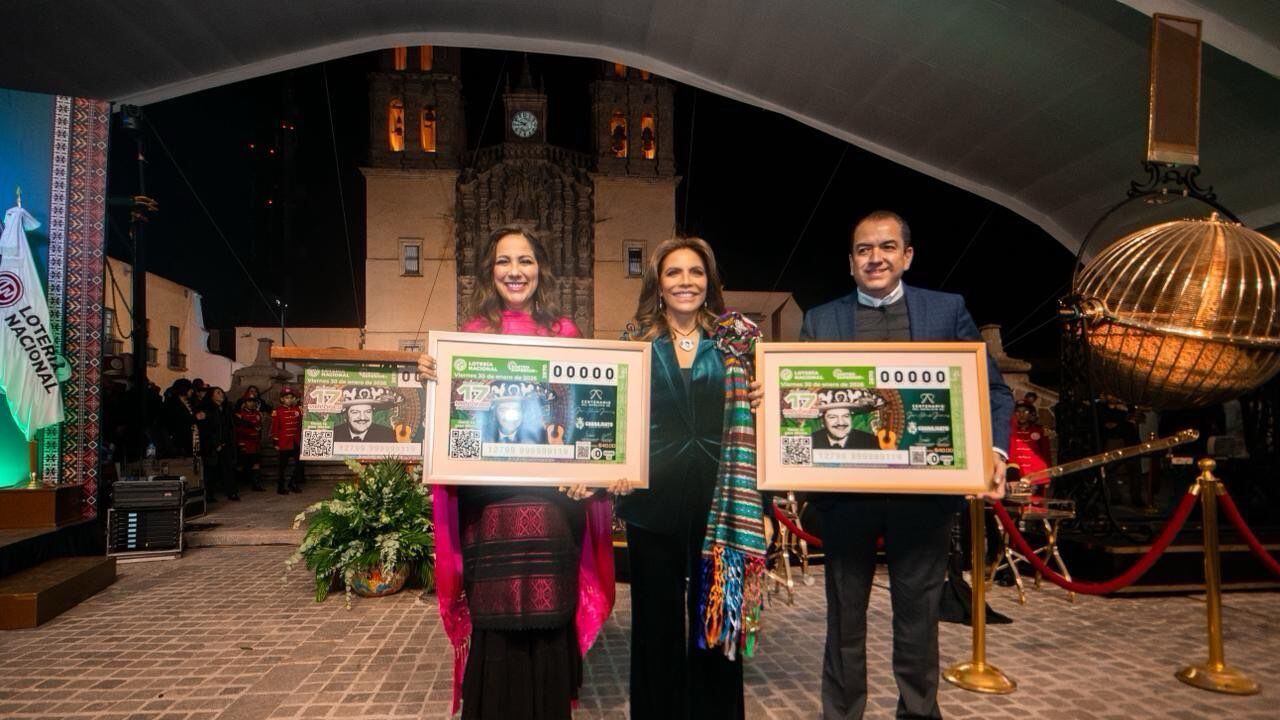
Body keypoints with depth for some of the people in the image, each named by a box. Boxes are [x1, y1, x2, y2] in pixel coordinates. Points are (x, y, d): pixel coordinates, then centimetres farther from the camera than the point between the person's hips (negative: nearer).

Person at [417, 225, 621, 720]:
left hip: (552, 497, 1)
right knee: (495, 618, 4)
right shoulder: (473, 332, 7)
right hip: (488, 498, 0)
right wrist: (431, 378, -14)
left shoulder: (565, 332, 8)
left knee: (548, 619, 6)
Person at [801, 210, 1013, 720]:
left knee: (918, 616, 15)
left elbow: (990, 390, 1)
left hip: (924, 491, 0)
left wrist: (994, 450, -16)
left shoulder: (948, 311, 4)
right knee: (844, 617, 15)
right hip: (844, 491, 1)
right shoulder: (820, 320, 5)